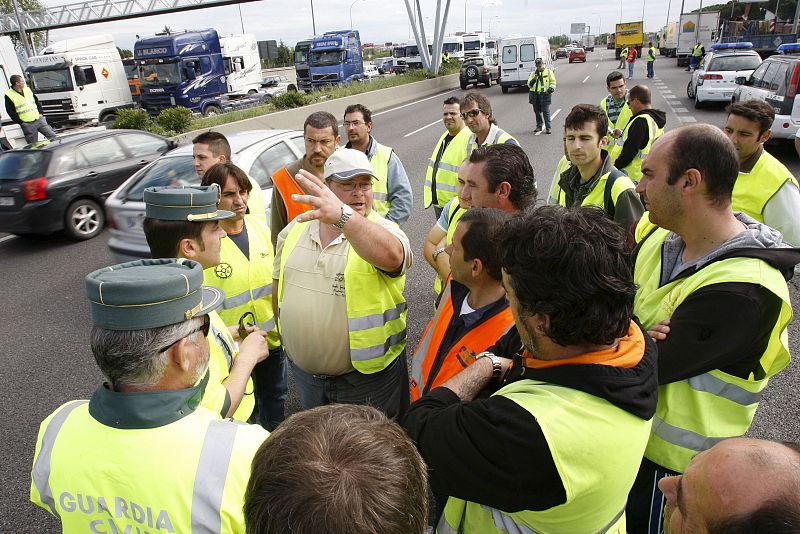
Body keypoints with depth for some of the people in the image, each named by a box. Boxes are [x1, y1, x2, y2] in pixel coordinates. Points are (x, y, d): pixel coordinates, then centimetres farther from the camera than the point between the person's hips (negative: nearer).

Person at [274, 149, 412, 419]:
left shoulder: (384, 231, -17)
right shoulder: (296, 228, -1)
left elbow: (391, 256, -42)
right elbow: (278, 282, 12)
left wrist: (343, 215, -56)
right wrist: (286, 333, 9)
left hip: (367, 373, -4)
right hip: (303, 369, 5)